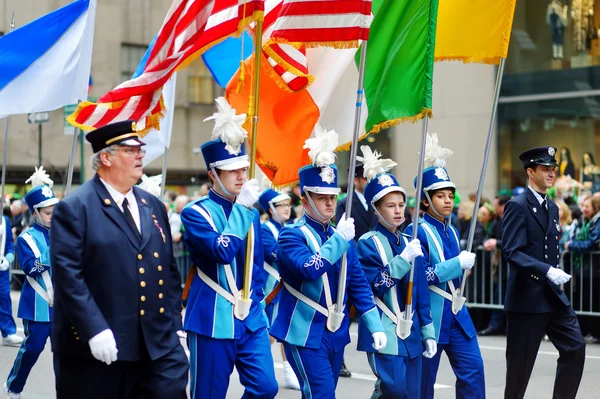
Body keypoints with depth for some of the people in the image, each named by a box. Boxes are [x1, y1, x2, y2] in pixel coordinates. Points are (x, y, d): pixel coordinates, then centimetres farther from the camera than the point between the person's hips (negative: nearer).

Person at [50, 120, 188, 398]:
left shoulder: (153, 206, 15)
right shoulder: (74, 208, -6)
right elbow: (68, 276, -14)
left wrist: (175, 326, 10)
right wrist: (95, 331, -22)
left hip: (158, 345, 5)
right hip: (94, 349, -5)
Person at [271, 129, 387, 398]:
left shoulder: (342, 237, 12)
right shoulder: (292, 235, -8)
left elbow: (359, 284, 12)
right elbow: (310, 269, -27)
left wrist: (375, 326, 4)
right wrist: (339, 239, -21)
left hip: (336, 333, 7)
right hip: (305, 333, -7)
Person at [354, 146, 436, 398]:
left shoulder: (408, 243, 13)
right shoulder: (368, 243, -5)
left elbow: (421, 291, 14)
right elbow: (375, 284, -16)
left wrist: (428, 332, 12)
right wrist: (404, 259, -21)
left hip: (410, 331, 6)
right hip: (384, 331, -6)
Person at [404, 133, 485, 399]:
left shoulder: (452, 231, 12)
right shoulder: (416, 232, -11)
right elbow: (420, 276, -18)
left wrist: (464, 265, 4)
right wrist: (458, 264, -19)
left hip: (456, 312, 7)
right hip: (430, 315, -7)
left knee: (473, 367, 0)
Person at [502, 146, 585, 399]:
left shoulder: (552, 208, 14)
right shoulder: (517, 206, -12)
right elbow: (512, 252, -21)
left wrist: (557, 274, 10)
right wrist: (547, 271, -30)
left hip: (553, 295, 7)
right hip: (526, 298, -7)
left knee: (575, 348, -1)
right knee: (521, 361, 1)